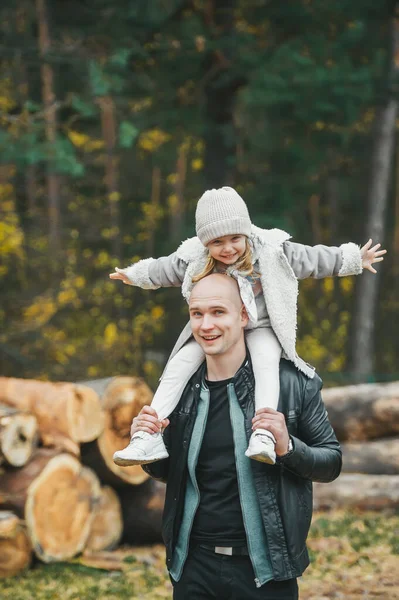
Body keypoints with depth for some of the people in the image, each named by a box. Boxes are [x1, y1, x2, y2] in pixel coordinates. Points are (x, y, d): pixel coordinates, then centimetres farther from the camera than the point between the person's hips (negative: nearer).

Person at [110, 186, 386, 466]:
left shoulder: (271, 253, -13)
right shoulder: (195, 261, -8)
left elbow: (313, 258, -3)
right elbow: (164, 269, 12)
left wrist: (353, 259, 3)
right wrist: (136, 275, 25)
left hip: (260, 329, -2)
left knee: (266, 361, -35)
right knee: (178, 365, -19)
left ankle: (264, 435, -48)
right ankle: (150, 437, -23)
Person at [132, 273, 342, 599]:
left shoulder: (291, 382, -8)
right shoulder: (182, 388, 3)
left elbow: (332, 462, -2)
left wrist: (287, 447, -20)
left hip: (266, 567, -3)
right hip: (195, 564, 3)